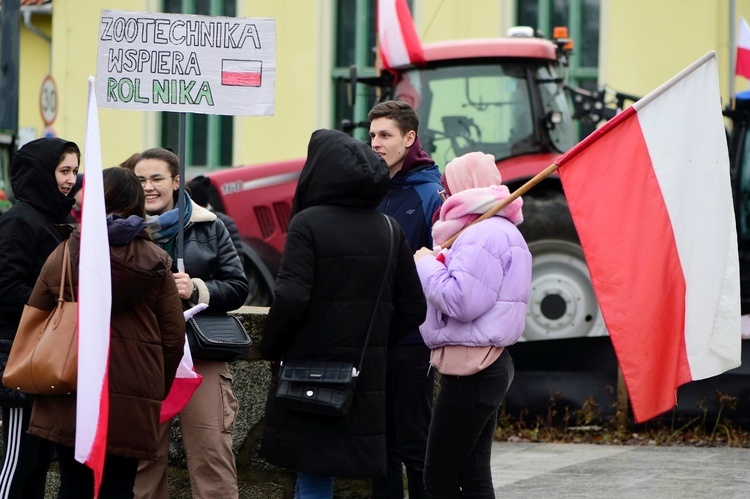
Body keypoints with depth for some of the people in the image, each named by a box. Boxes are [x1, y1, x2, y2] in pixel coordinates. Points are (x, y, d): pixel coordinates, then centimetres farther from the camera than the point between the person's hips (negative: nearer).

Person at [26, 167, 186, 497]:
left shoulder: (64, 256, 0)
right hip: (132, 405, 0)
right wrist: (157, 391, 15)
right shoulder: (155, 264, 2)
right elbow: (173, 337, 1)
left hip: (71, 398, 0)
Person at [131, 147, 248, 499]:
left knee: (211, 456, -5)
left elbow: (238, 288, 4)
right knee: (143, 457, 7)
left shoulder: (209, 228, 7)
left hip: (200, 356, -1)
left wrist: (197, 289, -13)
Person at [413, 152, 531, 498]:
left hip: (470, 370, -11)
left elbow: (461, 301, -24)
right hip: (487, 365, 11)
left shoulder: (484, 234, -15)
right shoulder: (499, 230, 20)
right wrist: (436, 263, 7)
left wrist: (427, 265, -10)